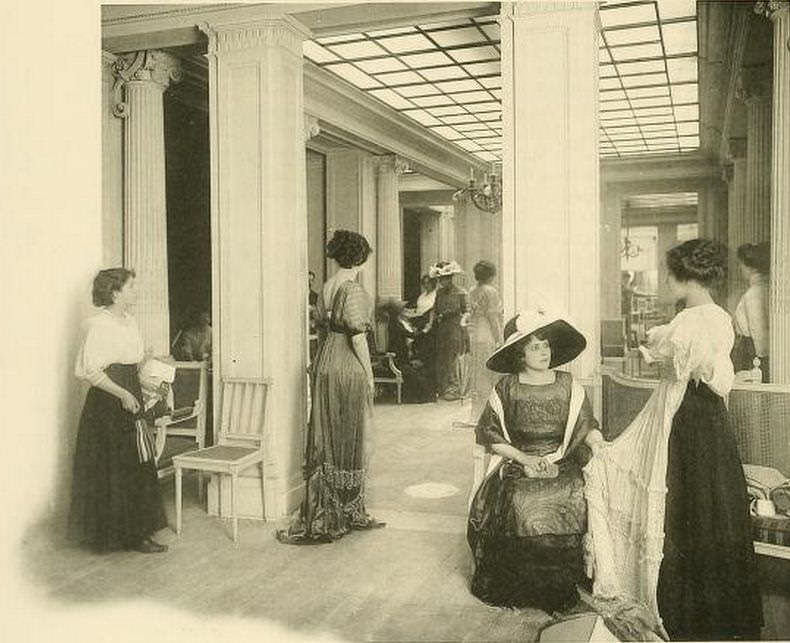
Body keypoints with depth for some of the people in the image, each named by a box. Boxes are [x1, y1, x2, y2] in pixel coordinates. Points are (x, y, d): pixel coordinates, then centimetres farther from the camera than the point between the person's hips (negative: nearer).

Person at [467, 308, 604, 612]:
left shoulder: (568, 385, 9)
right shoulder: (506, 389, 3)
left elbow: (587, 425, 11)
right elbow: (487, 434, 3)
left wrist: (598, 443, -11)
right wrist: (522, 457, -7)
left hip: (563, 464, 2)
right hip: (517, 464, -1)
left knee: (574, 502, -25)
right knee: (521, 507, -28)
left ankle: (561, 590, -7)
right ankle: (517, 587, -8)